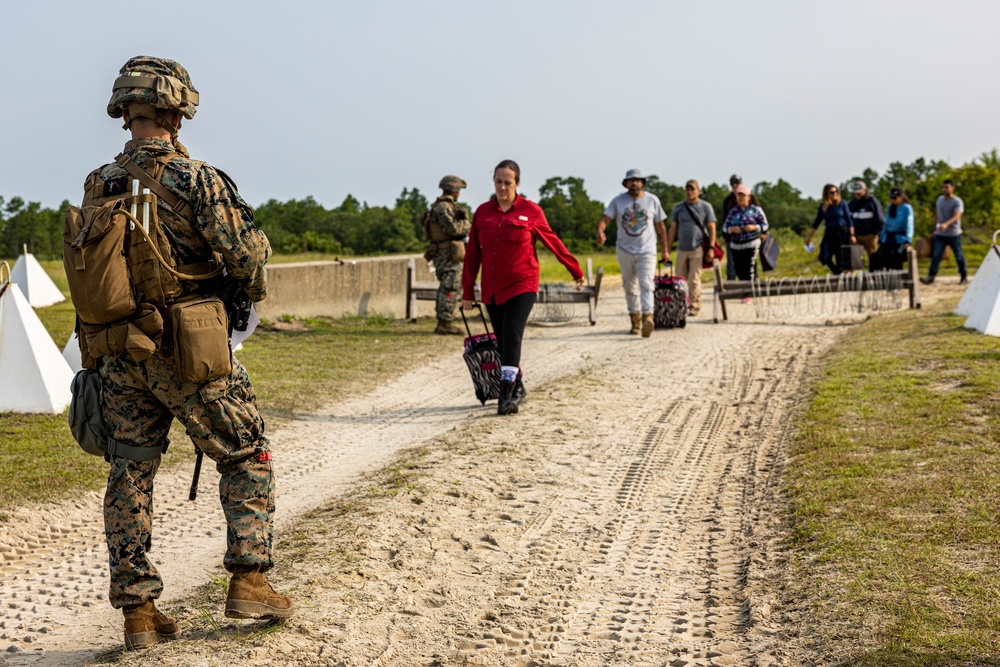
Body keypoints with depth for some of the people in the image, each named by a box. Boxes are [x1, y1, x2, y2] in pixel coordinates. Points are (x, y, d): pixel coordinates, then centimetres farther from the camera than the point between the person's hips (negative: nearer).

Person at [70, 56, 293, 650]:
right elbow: (246, 258, -14)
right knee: (247, 457, 11)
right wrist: (254, 287, 7)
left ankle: (138, 609, 12)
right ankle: (249, 580, 8)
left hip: (118, 351, 5)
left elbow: (91, 271, 10)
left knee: (131, 472, 9)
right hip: (187, 350, -5)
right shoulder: (195, 179, -12)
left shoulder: (98, 186, 5)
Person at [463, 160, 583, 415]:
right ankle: (517, 387, 29)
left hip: (522, 286, -4)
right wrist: (468, 291, 9)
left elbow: (552, 242, 8)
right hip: (491, 289, 4)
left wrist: (575, 269, 16)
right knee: (503, 342, 10)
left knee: (512, 337, -16)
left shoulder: (531, 211, -2)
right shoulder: (482, 213, 7)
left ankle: (507, 396, -18)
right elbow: (473, 254, 10)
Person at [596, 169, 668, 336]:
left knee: (646, 284, -18)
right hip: (625, 250, 2)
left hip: (647, 250, -2)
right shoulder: (618, 201, 2)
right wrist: (600, 231, -34)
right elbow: (605, 218, -11)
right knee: (630, 287, 10)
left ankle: (648, 316, -33)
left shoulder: (652, 200, 3)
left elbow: (660, 226, 10)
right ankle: (635, 321, 20)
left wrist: (664, 250, 11)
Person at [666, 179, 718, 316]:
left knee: (694, 279, -8)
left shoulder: (706, 207, 5)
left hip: (698, 249, -4)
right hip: (682, 249, 4)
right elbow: (672, 230, 14)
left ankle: (694, 306, -2)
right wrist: (667, 251, 9)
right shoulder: (678, 208, 12)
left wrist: (711, 248, -6)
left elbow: (711, 228, 4)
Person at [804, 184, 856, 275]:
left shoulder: (842, 204, -2)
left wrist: (852, 235, -8)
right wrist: (809, 237, 11)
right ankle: (837, 272, 16)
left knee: (841, 257, -1)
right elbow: (817, 222, 11)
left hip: (843, 233, -3)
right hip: (830, 234, 3)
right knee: (825, 257, -5)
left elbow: (849, 220, 0)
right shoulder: (823, 206, 4)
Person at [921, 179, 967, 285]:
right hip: (940, 234, 4)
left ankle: (964, 276, 22)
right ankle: (931, 277, -12)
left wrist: (946, 224, -43)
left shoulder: (957, 202, -11)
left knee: (959, 256, 7)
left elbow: (957, 216, -26)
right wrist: (935, 228, 18)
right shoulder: (940, 199, 8)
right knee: (936, 255, -8)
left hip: (954, 234, -4)